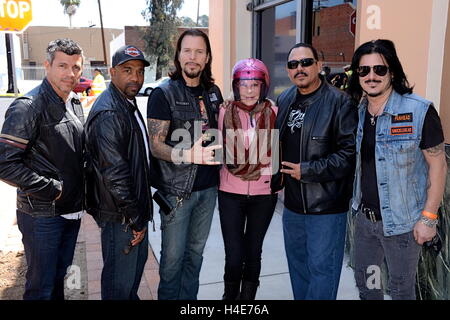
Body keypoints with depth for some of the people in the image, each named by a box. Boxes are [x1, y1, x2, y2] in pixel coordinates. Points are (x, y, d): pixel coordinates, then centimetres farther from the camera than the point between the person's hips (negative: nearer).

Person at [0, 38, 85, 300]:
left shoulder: (75, 103, 9)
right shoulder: (28, 107, -17)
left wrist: (80, 194, 10)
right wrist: (50, 189, -18)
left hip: (72, 210, 7)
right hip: (42, 216, -7)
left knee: (59, 277, 21)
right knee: (42, 287, 6)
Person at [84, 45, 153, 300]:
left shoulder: (129, 104, 11)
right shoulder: (107, 113, -22)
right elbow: (114, 173, -26)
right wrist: (135, 220, -19)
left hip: (136, 209, 10)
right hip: (120, 215, -10)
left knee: (138, 262, 25)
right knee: (120, 277, 6)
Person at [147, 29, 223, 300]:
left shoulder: (213, 92, 8)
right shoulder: (164, 94, -8)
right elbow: (155, 145, -14)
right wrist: (189, 155, -29)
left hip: (208, 186, 5)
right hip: (176, 188, -5)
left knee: (196, 252, 17)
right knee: (173, 256, 5)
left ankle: (189, 298, 33)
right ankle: (168, 297, 26)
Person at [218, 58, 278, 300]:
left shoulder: (273, 112, -4)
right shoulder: (225, 111, -4)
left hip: (264, 192, 1)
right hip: (231, 192, 0)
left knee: (253, 252, 13)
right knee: (234, 255, 0)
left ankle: (248, 295, 36)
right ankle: (230, 294, 29)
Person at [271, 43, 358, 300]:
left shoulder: (339, 102, -13)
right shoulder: (284, 100, 8)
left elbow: (350, 152, -19)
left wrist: (308, 171, -19)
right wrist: (277, 178, 10)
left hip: (326, 207, -7)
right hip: (293, 203, 7)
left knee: (322, 269, 3)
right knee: (298, 266, 21)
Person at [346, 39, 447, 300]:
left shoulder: (419, 111, -15)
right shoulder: (357, 112, 2)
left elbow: (438, 165, -12)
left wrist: (429, 217, -15)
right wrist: (357, 205, 6)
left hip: (402, 222, -5)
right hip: (365, 217, 5)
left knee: (401, 289, 13)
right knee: (364, 281, 21)